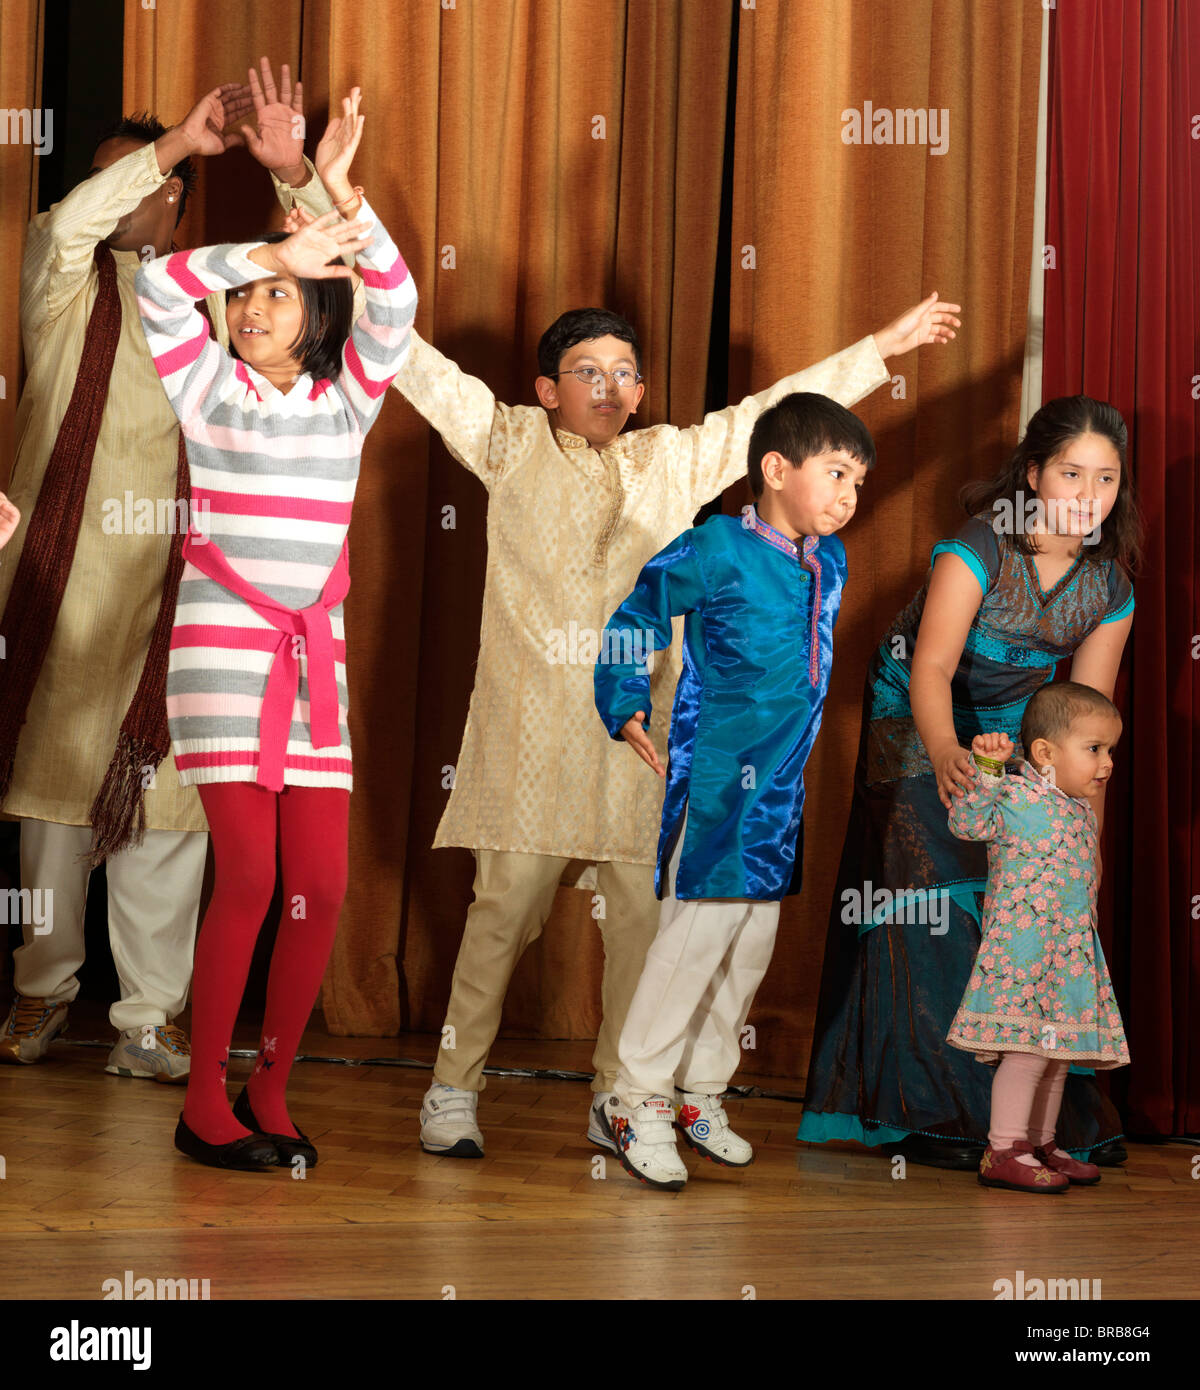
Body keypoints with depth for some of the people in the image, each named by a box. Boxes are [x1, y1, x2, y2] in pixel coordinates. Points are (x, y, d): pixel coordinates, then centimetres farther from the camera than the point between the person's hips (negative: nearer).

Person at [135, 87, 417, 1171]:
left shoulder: (347, 397, 12)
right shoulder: (213, 387, 6)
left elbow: (394, 300, 0)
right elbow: (161, 282, -7)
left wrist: (344, 196, -11)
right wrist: (278, 248, -11)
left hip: (315, 655, 3)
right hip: (223, 644, -3)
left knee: (323, 886, -3)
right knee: (250, 875, -12)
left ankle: (270, 1092, 11)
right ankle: (204, 1103, -3)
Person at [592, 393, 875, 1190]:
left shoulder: (830, 563, 9)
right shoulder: (718, 550, -12)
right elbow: (634, 619, -6)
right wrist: (627, 711, -14)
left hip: (783, 792, 8)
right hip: (715, 782, -8)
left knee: (753, 944, 13)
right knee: (697, 933, -8)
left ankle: (702, 1092, 26)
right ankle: (640, 1101, 4)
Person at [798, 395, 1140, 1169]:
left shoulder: (1110, 590, -11)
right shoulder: (977, 551, -27)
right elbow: (932, 667, -37)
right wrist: (945, 753, -56)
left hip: (1013, 730, 5)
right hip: (919, 725, -4)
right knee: (932, 906, -10)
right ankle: (929, 1111, -2)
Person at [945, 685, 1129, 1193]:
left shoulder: (1081, 810, 16)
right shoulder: (1017, 797, -10)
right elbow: (968, 822, -21)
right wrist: (985, 768, -29)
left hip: (1072, 953, 9)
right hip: (1022, 948, -9)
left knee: (1057, 1053, 12)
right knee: (1028, 1050, -11)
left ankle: (1040, 1144, 23)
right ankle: (1003, 1151, -7)